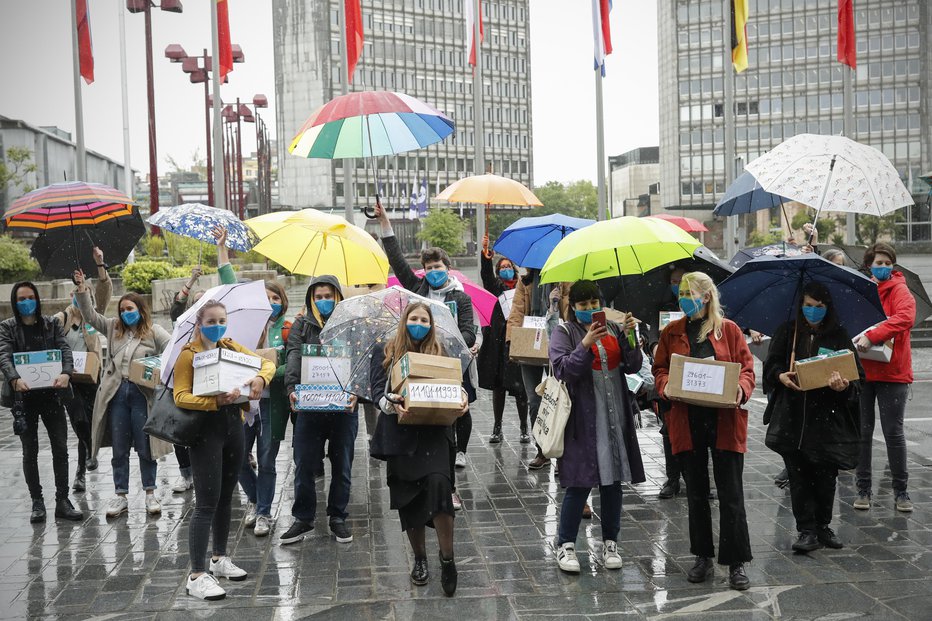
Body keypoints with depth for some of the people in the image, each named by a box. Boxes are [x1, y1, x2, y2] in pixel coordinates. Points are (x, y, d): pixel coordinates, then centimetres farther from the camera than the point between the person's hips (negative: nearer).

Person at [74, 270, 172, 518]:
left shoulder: (153, 331, 1)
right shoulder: (113, 328, 12)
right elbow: (90, 315, 9)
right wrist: (82, 290, -2)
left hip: (142, 394, -3)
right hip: (116, 393, 3)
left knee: (145, 448, 4)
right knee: (119, 449, 8)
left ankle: (150, 494, 15)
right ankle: (120, 496, 16)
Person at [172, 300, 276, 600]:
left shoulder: (232, 347, 10)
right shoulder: (189, 354, -7)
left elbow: (267, 363, 9)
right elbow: (180, 396, -17)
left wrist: (260, 378, -14)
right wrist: (215, 400, -31)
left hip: (234, 426, 6)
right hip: (206, 429, -6)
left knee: (225, 497, 16)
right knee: (207, 503, -8)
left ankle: (220, 558, 32)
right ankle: (197, 575, -3)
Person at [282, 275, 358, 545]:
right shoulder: (302, 325, 9)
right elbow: (294, 356, -6)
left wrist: (355, 391, -24)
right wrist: (292, 387, -24)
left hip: (343, 406, 0)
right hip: (309, 406, 1)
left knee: (342, 466, 9)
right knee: (304, 465, 3)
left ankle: (337, 517, 23)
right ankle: (303, 518, 16)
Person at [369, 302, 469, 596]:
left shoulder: (439, 353, 12)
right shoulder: (385, 353, 7)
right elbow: (377, 391, -2)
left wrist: (462, 399, -16)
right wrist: (391, 403, -24)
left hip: (434, 432, 0)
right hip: (400, 435, 1)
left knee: (438, 484, -21)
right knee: (409, 499, 7)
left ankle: (447, 559, -9)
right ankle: (420, 559, 28)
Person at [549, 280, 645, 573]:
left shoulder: (613, 329, 13)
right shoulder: (564, 332, 1)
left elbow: (634, 366, 4)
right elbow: (562, 370, -12)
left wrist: (628, 337, -11)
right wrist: (586, 344, -23)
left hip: (615, 416, 4)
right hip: (582, 417, -4)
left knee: (613, 480, 9)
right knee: (578, 483, -4)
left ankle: (610, 542, 22)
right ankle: (566, 545, 9)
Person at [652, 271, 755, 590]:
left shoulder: (729, 329, 2)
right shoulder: (672, 333, 8)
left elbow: (746, 367, 2)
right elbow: (660, 369, 10)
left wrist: (741, 389, -18)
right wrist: (666, 386, -12)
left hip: (725, 421, -2)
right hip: (687, 423, 3)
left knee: (731, 495, 0)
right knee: (696, 493, 12)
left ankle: (736, 563, 8)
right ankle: (703, 557, 25)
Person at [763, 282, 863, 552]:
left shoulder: (839, 335, 4)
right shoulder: (787, 332, 7)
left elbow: (856, 372, 1)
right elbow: (771, 365, 6)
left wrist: (844, 385, -21)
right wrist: (781, 376, -16)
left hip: (828, 418, 0)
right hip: (793, 417, 0)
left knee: (826, 476, 5)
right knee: (799, 475, 0)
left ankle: (823, 526, 22)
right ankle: (807, 531, 7)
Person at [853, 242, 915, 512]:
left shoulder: (898, 290, -4)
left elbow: (905, 317, -23)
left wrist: (872, 335, -31)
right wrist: (852, 340, -5)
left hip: (892, 372, -3)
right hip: (860, 371, 3)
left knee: (893, 432, 0)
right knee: (862, 432, 7)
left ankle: (901, 491, 13)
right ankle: (863, 489, 16)